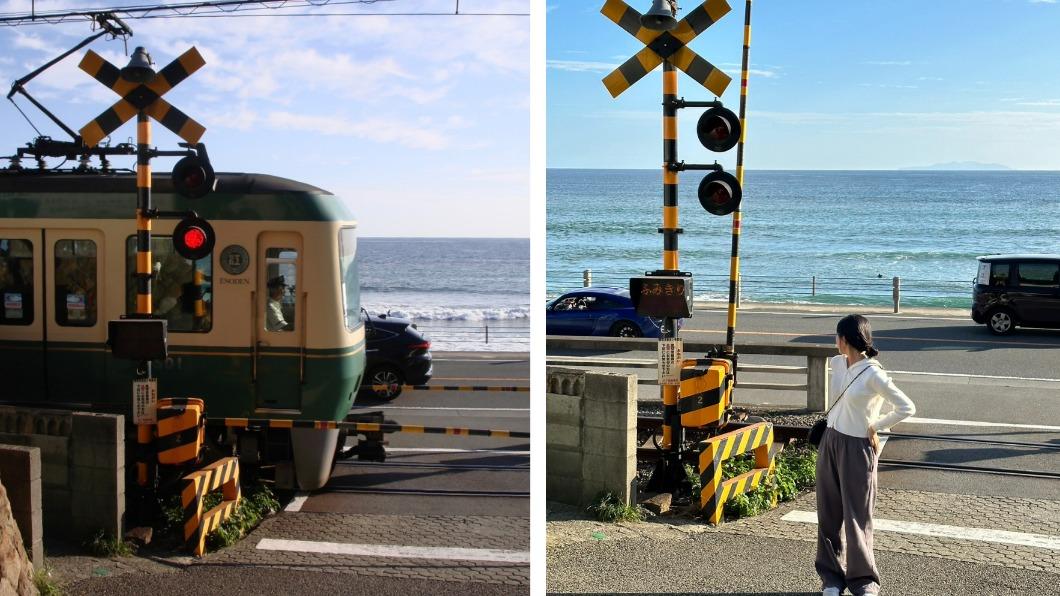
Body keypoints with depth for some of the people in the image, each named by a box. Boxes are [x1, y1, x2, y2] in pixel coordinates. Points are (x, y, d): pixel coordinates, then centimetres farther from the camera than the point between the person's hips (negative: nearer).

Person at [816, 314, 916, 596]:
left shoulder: (873, 374, -18)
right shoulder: (837, 364, 4)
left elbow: (907, 408, -17)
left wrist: (875, 427, -10)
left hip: (856, 448, -7)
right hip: (830, 442, 7)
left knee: (856, 518, 1)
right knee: (828, 515, 10)